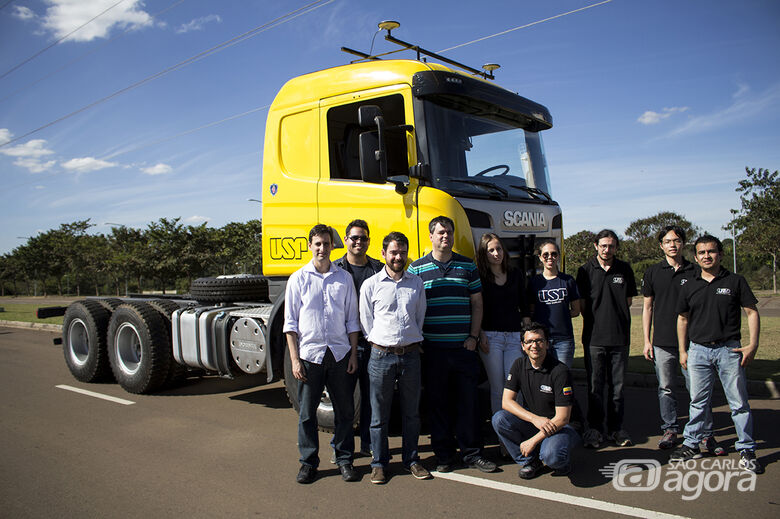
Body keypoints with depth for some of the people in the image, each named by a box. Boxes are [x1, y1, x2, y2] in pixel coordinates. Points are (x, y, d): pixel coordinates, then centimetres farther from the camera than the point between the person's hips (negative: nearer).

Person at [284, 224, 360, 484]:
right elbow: (291, 323, 2)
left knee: (345, 411, 7)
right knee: (307, 413, 6)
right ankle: (308, 463, 20)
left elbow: (352, 319, 10)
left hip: (340, 355, 1)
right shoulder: (298, 279, 3)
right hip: (309, 354, -1)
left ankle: (345, 460, 22)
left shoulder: (344, 278, 7)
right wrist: (295, 360, -5)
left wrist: (353, 354, 3)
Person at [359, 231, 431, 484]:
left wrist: (411, 342, 8)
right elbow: (366, 322, 4)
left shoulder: (416, 283, 9)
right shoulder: (371, 285, 1)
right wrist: (380, 344, 0)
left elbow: (420, 318, 15)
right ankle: (379, 463, 19)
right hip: (381, 356, -2)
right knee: (379, 413, 5)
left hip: (411, 355, 2)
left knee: (411, 411, 11)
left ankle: (411, 459, 26)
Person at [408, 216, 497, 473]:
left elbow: (477, 304, 10)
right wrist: (417, 340, -4)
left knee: (467, 401, 7)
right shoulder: (417, 268, 3)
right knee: (437, 402, 7)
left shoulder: (468, 266, 9)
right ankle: (443, 454, 20)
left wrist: (473, 337, 1)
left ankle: (471, 452, 21)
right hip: (433, 348, -1)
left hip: (464, 346, 1)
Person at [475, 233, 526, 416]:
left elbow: (524, 307, 14)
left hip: (515, 336, 2)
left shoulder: (517, 274, 11)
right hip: (490, 337, -2)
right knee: (497, 389, 1)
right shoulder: (480, 277, 3)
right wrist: (481, 335, -7)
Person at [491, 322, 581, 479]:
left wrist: (533, 441, -21)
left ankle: (561, 461, 4)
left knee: (551, 455, -35)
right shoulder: (519, 365, -3)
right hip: (530, 422, 5)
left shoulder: (560, 371, -18)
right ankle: (530, 461, -2)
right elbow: (507, 401, -9)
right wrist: (535, 419, -25)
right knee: (499, 419, -22)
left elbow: (562, 418, -19)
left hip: (556, 425, -5)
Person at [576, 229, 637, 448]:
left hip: (620, 337, 1)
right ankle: (595, 428, 14)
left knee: (617, 386, 8)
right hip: (594, 337, -1)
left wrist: (614, 316, 6)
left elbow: (628, 301, 14)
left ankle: (616, 428, 20)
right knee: (595, 386, 3)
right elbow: (581, 304, 6)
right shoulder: (586, 270, 3)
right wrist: (596, 320, 1)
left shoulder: (625, 270, 7)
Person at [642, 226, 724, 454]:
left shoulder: (695, 272, 4)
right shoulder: (653, 272, 6)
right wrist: (647, 340, 4)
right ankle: (670, 430, 21)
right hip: (662, 343, 1)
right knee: (666, 388, 8)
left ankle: (706, 434, 11)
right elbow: (647, 307, 8)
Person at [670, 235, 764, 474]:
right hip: (699, 350, 2)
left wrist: (753, 344, -7)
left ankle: (747, 450, 15)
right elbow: (683, 319, 15)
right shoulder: (689, 287, 7)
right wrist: (682, 351, 12)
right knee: (698, 402, 10)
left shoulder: (735, 281, 1)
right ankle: (691, 444, 21)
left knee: (739, 403, 3)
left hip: (729, 349, -2)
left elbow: (752, 312, 2)